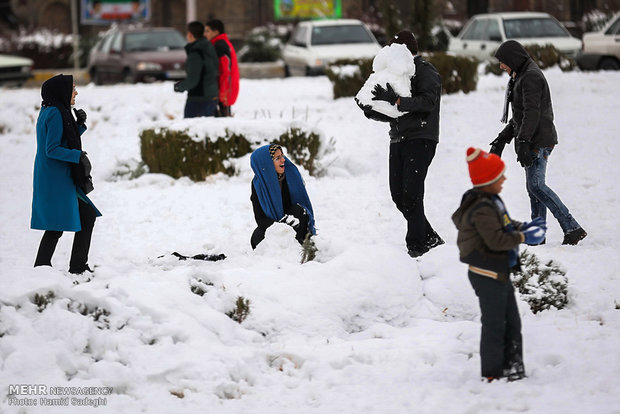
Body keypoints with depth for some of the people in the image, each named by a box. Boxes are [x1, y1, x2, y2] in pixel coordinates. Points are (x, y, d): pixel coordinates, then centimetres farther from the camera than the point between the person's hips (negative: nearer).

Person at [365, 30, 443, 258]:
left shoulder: (426, 72, -5)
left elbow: (427, 101, -22)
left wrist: (396, 100, -27)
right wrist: (371, 110, 3)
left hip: (420, 139, -8)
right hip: (398, 140, 9)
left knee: (411, 193, -13)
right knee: (398, 194, 5)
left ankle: (417, 244, -8)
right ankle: (430, 238, 16)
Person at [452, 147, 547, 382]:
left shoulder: (489, 202, 10)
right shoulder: (482, 209, -23)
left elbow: (503, 227, 19)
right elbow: (496, 240, -27)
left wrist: (523, 228, 5)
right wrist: (523, 237, -19)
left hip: (499, 273, 11)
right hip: (488, 276, -11)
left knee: (512, 323, 17)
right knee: (494, 326, 0)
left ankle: (513, 368, 25)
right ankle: (492, 374, 9)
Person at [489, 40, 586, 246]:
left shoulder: (531, 76, -12)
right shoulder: (521, 77, 21)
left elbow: (532, 112, -21)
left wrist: (523, 141, -27)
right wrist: (503, 138, 28)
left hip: (538, 141, -11)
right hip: (534, 142, 11)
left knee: (535, 185, -17)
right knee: (534, 186, 8)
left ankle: (572, 228, -22)